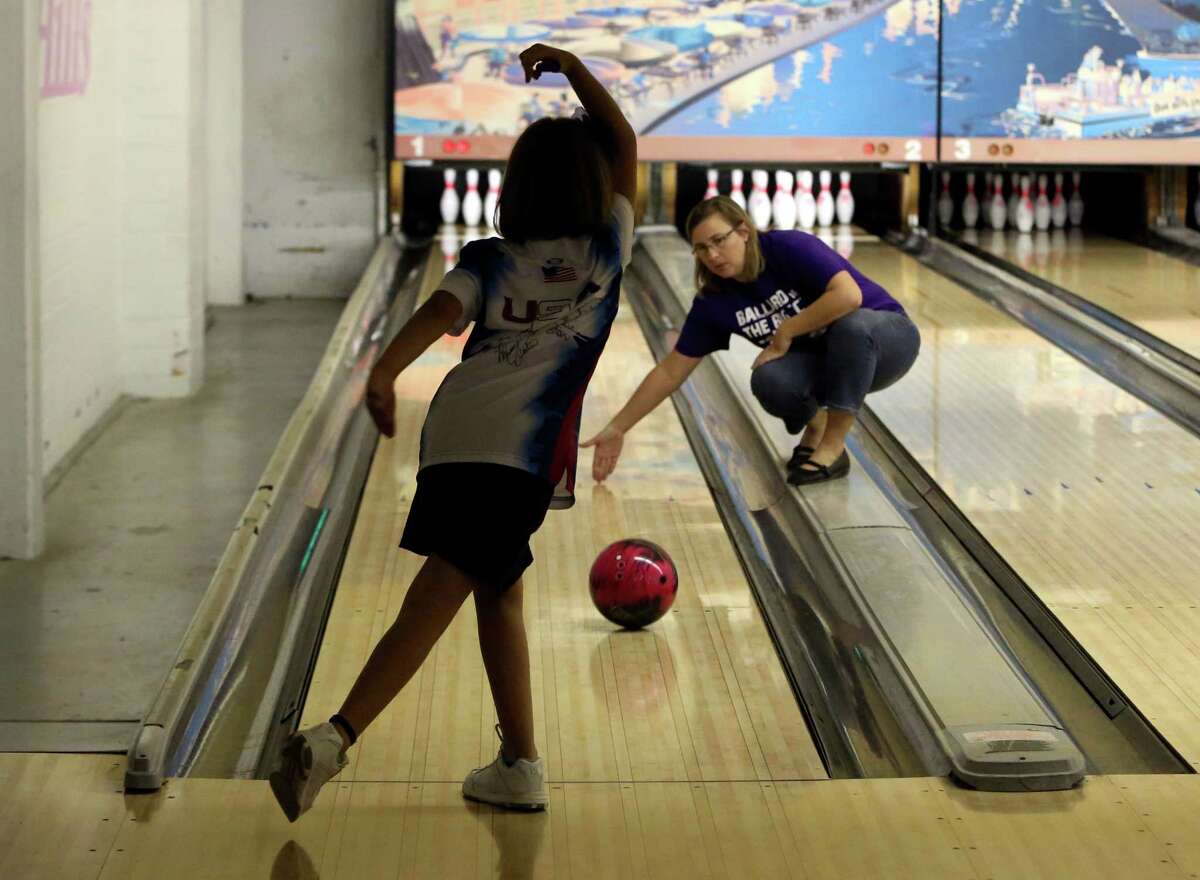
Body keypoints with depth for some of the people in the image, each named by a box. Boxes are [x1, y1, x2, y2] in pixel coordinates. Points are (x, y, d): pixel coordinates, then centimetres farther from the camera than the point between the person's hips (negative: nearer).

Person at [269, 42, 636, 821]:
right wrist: (571, 66, 25)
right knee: (439, 598, -2)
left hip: (456, 436, 3)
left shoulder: (488, 259, 15)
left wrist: (385, 372, -17)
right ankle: (334, 739, -15)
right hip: (524, 445, -3)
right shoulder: (605, 253, 13)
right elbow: (626, 146, 24)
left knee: (498, 590, 12)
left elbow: (441, 312, -5)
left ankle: (522, 764, 11)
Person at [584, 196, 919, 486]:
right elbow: (670, 372, -4)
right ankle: (814, 422, 5)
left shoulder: (790, 247, -25)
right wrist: (617, 428, -8)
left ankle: (833, 445, -22)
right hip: (824, 362, 4)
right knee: (769, 381, -29)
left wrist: (786, 331, -26)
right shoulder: (715, 301, -10)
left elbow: (848, 296, -38)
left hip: (885, 338, -3)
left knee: (853, 324, -39)